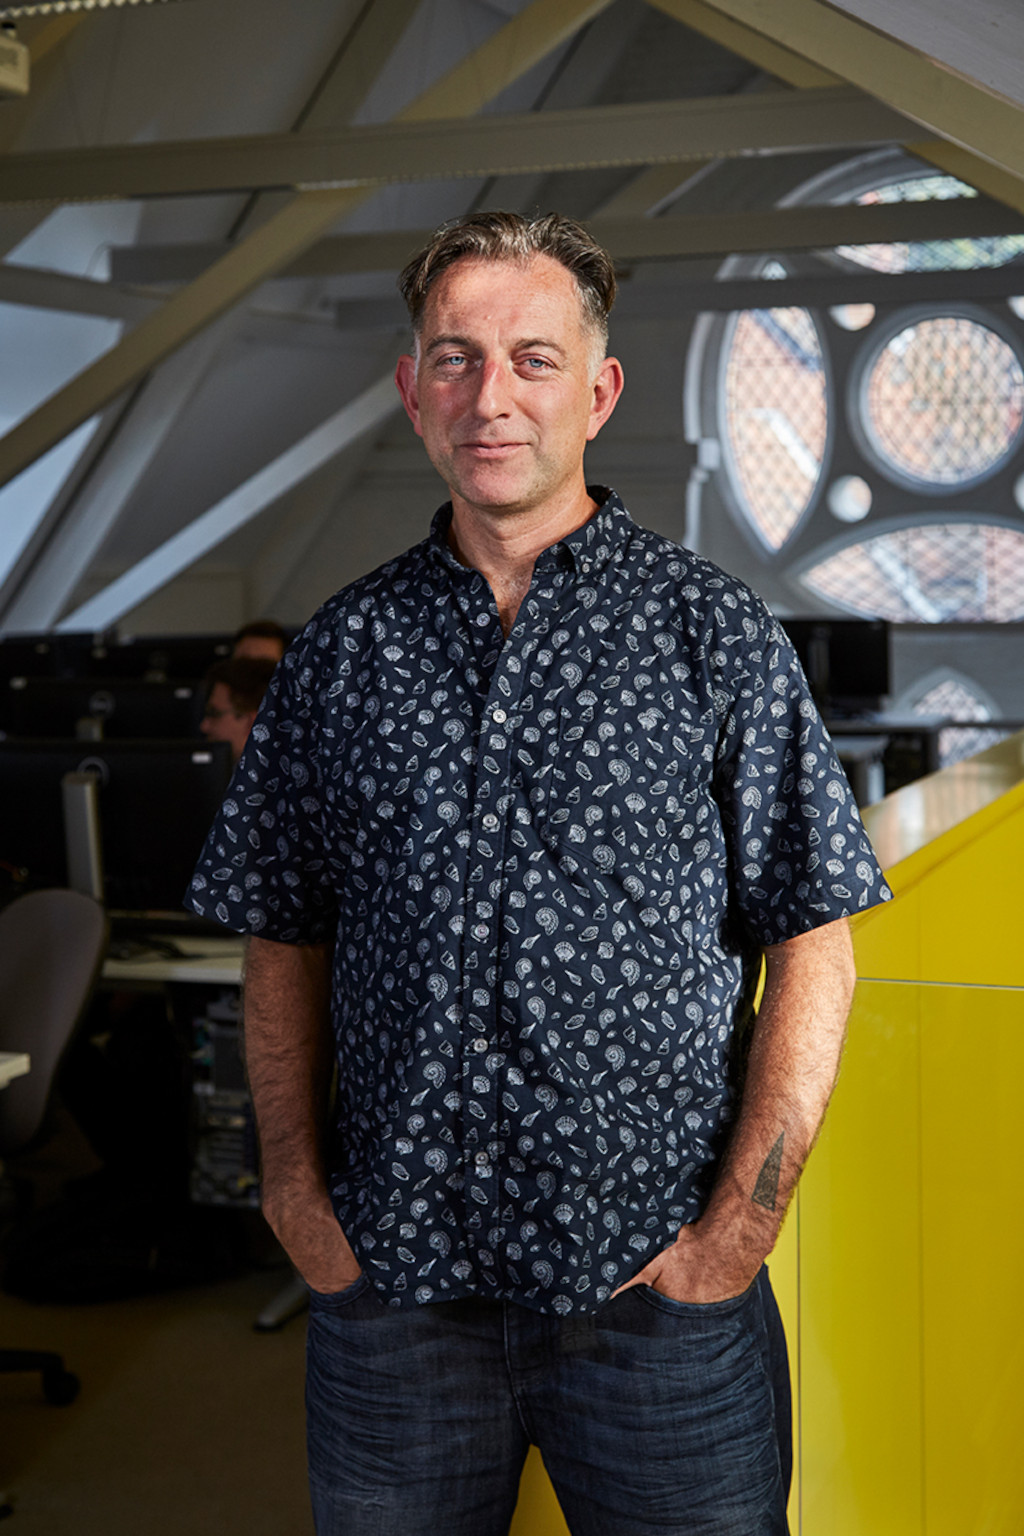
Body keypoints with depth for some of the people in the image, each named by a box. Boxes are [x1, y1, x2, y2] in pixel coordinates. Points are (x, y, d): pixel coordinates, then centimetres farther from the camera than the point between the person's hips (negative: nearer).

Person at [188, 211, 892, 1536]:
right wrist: (297, 1190, 0)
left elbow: (812, 947, -3)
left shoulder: (714, 632, -1)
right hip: (388, 1279, 2)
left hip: (657, 1286, -2)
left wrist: (736, 1227, -9)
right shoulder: (344, 649, 6)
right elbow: (284, 940, 10)